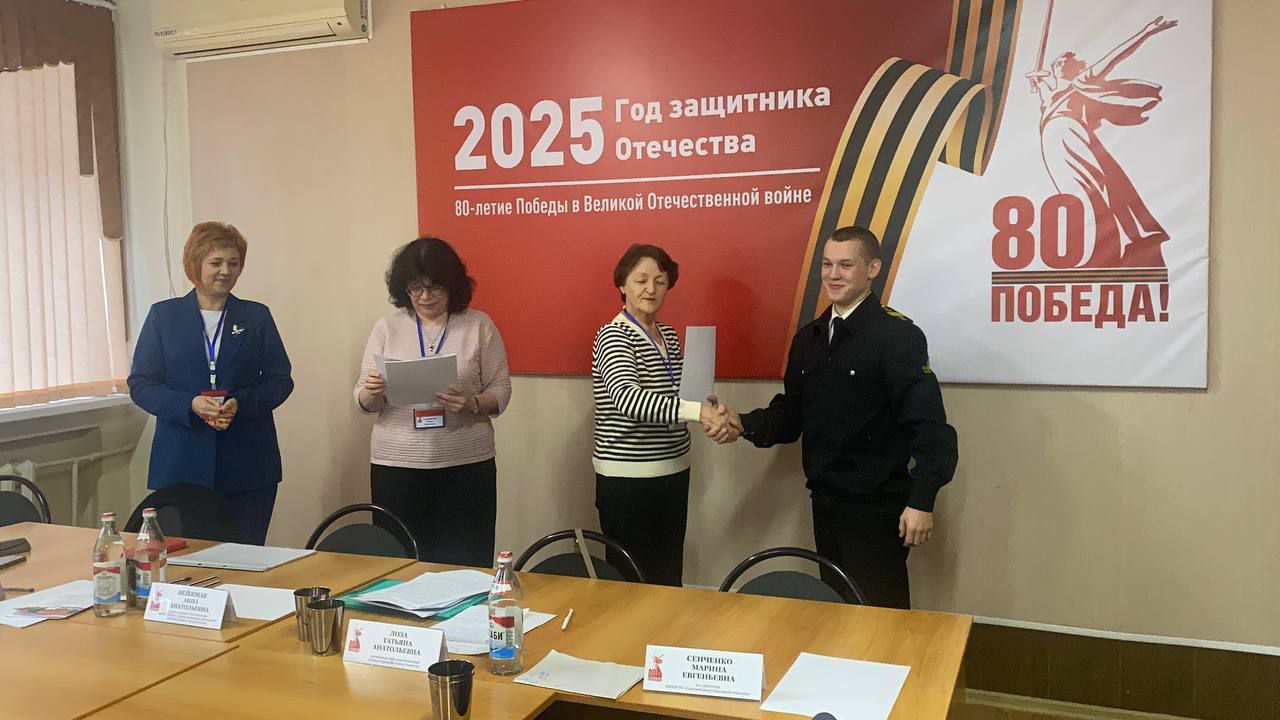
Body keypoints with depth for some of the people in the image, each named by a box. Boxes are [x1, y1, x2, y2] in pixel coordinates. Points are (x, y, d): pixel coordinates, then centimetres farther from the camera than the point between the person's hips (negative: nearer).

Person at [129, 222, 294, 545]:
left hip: (247, 468, 0)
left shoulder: (257, 316, 9)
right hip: (181, 467, 0)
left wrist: (240, 404, -13)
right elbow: (140, 385, 4)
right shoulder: (163, 315, 7)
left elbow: (280, 380, 6)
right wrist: (190, 405, -14)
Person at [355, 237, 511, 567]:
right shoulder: (386, 328, 7)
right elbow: (364, 402, 8)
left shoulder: (479, 325, 3)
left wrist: (473, 403, -17)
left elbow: (500, 391, 3)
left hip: (466, 465, -1)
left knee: (465, 565, -2)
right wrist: (371, 392, -14)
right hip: (396, 465, 1)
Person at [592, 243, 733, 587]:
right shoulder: (613, 336, -14)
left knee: (669, 580, 15)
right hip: (628, 480, -7)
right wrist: (697, 410, -41)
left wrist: (704, 405, -1)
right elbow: (627, 397, -32)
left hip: (673, 472, 8)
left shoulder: (669, 335, 10)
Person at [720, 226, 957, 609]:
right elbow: (791, 412, 14)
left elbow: (928, 425, -16)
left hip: (877, 507, -7)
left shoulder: (898, 336, -12)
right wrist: (746, 424, -4)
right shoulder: (809, 337, 9)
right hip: (825, 502, 7)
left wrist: (921, 501, -20)